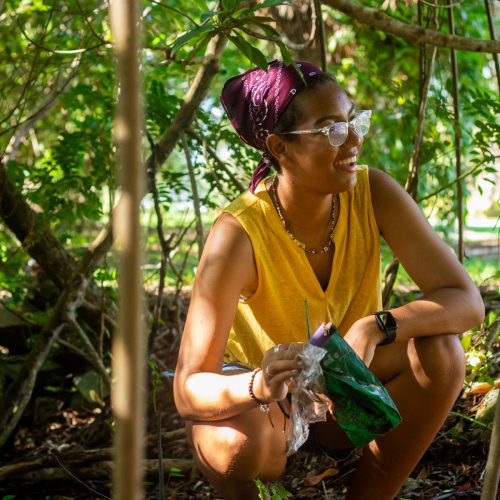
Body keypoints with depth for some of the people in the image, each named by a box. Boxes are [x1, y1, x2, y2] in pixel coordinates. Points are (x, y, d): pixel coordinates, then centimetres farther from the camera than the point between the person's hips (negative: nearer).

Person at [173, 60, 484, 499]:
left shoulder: (373, 193, -19)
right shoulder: (239, 233, -29)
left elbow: (467, 300, -23)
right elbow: (189, 390, -31)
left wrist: (376, 327, -41)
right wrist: (259, 386, -52)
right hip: (254, 395, -3)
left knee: (440, 353, -24)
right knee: (236, 444, -37)